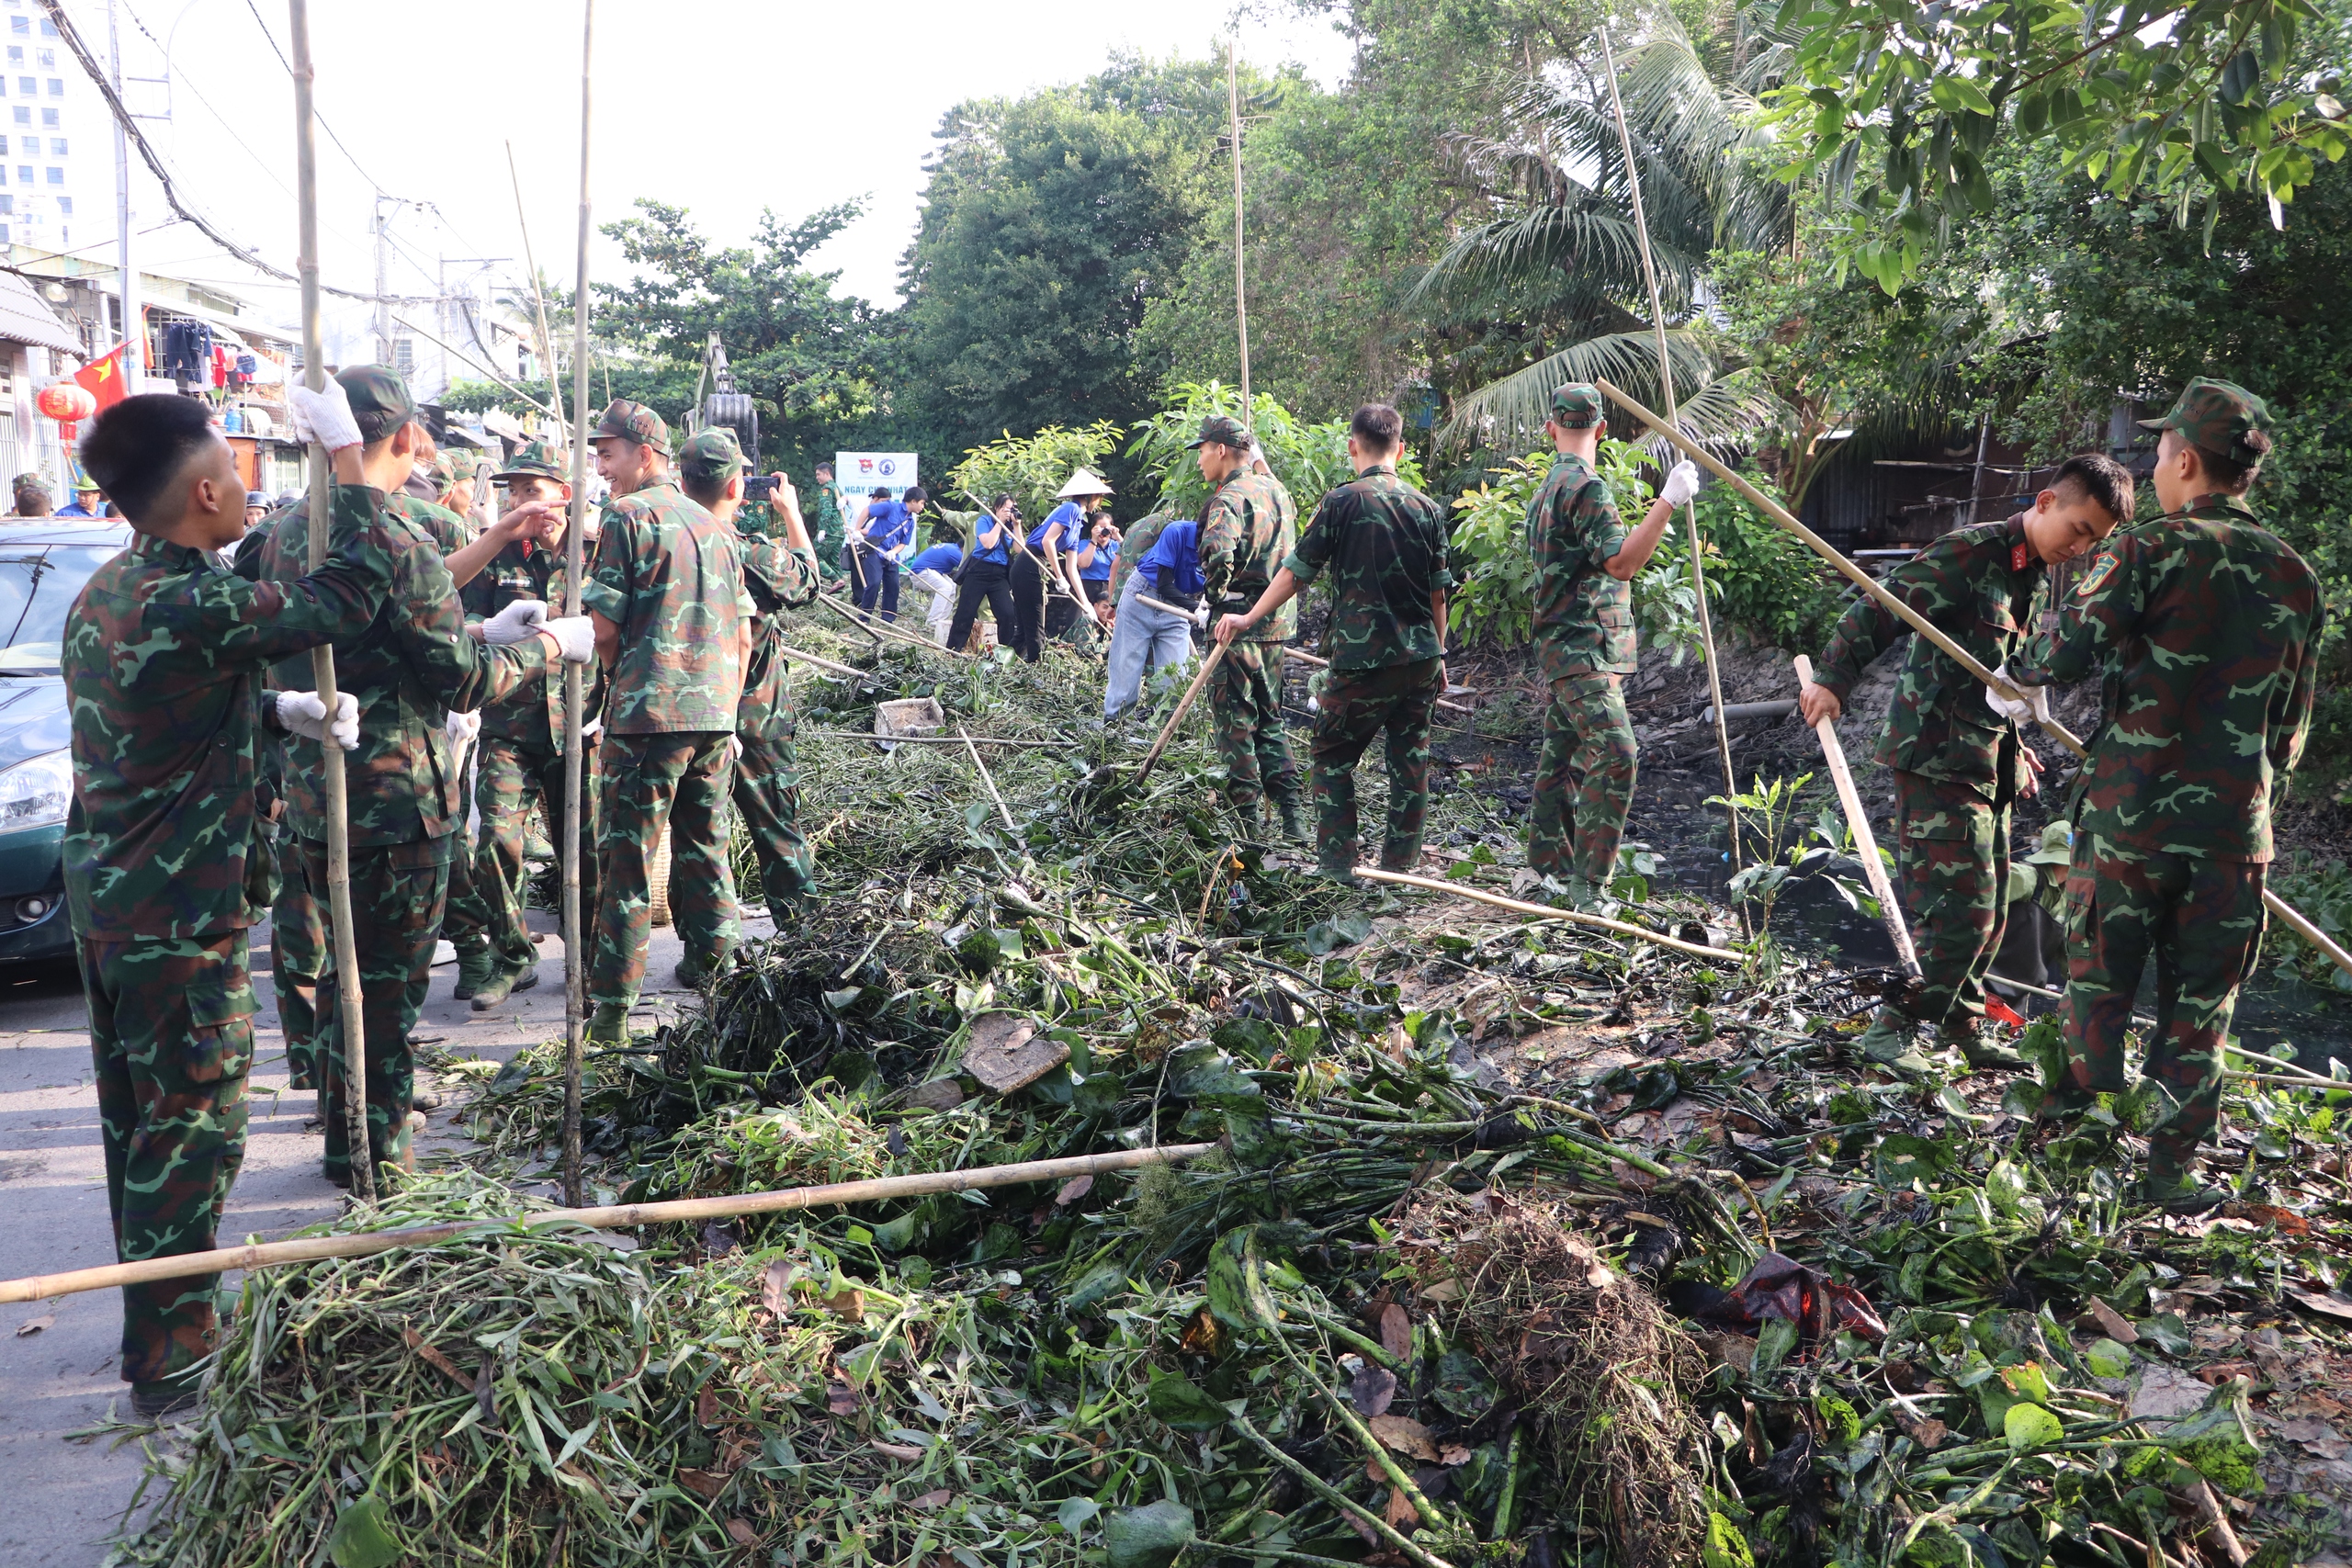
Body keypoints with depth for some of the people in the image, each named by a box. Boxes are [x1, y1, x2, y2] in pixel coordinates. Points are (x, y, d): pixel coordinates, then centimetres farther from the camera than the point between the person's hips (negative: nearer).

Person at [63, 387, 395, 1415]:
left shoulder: (105, 594, 7)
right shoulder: (193, 607, -25)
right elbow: (351, 593, -18)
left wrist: (281, 709, 8)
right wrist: (345, 454, -11)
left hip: (104, 896, 10)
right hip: (177, 918, -10)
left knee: (138, 1119, 20)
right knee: (193, 1134, 1)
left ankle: (153, 1318, 35)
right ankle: (168, 1367, 10)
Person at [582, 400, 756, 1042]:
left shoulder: (627, 515, -6)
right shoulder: (715, 527, 14)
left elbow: (604, 627, -9)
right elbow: (743, 634, 15)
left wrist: (619, 678, 11)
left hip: (648, 710, -6)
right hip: (716, 713, 6)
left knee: (628, 858, -2)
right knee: (705, 849, 16)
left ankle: (612, 1007, 0)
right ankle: (710, 971, 24)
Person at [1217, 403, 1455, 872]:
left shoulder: (1342, 502, -7)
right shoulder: (1427, 507, 6)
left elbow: (1297, 570, -3)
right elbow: (1438, 591, 10)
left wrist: (1249, 618, 7)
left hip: (1362, 659, -4)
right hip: (1420, 658, 4)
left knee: (1332, 755, 8)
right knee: (1410, 762, 11)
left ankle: (1338, 865, 4)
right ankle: (1400, 866, 16)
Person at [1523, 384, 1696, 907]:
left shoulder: (1549, 486, 18)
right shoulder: (1587, 486, -14)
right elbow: (1621, 563, -23)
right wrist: (1667, 502, -26)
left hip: (1565, 646, 11)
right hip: (1584, 650, -11)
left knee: (1563, 754, 14)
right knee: (1613, 753, -18)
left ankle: (1547, 866, 21)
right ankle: (1588, 883, -19)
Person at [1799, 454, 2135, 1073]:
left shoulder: (2033, 575, 15)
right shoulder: (1971, 552, -13)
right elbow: (1878, 609, -18)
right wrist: (1833, 680, -27)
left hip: (1986, 762, 9)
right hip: (1939, 759, -9)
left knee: (1987, 908, 14)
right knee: (1962, 906, -12)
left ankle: (1961, 1025, 28)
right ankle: (1893, 1028, -2)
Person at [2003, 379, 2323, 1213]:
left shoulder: (2150, 549, -9)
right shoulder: (2294, 577, 8)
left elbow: (2074, 643, -19)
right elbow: (2292, 724, 12)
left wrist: (2021, 676, 3)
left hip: (2129, 811, -3)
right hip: (2234, 829, 4)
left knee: (2098, 982, 10)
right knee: (2199, 1008, 11)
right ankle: (2173, 1169, 17)